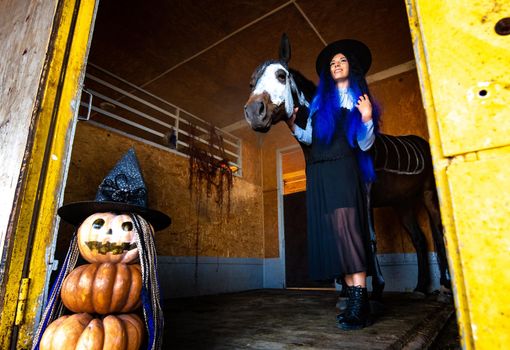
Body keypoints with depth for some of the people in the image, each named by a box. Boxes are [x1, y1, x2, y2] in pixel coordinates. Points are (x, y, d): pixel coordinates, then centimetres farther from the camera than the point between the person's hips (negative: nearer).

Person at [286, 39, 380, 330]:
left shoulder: (360, 99, 12)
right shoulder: (320, 100, 21)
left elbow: (365, 145, 3)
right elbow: (309, 138, 15)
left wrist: (367, 119, -14)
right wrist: (292, 126, 0)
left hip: (344, 170, -4)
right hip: (318, 173, 4)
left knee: (347, 230, -16)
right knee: (332, 236, 1)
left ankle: (360, 305, -10)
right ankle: (356, 302, 9)